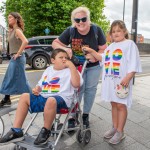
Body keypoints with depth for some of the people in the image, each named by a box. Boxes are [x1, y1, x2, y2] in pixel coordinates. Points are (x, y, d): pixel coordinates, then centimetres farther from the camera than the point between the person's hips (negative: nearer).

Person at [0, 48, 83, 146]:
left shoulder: (70, 71, 4)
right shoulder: (48, 70, 22)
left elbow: (76, 84, -15)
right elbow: (41, 85, 30)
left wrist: (72, 66, -16)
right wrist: (37, 89, 5)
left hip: (61, 98, -6)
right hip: (43, 97, 7)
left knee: (51, 100, -40)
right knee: (24, 97, -7)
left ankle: (45, 131, -16)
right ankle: (16, 131, -8)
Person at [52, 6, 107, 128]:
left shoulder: (96, 30, -19)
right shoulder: (70, 31, -19)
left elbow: (104, 49, -13)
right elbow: (55, 43, -11)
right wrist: (65, 49, -31)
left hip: (94, 66, 1)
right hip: (77, 65, -1)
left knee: (90, 89, 10)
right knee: (78, 90, -3)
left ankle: (85, 115, 27)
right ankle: (73, 116, 9)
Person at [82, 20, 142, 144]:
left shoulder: (129, 44, -5)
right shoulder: (111, 46, 17)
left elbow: (134, 64, -13)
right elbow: (103, 58, 26)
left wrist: (127, 78, -22)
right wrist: (91, 51, 17)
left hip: (122, 80, -7)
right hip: (110, 80, 7)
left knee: (121, 105, 1)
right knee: (114, 104, 15)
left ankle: (120, 132, 12)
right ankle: (115, 128, 28)